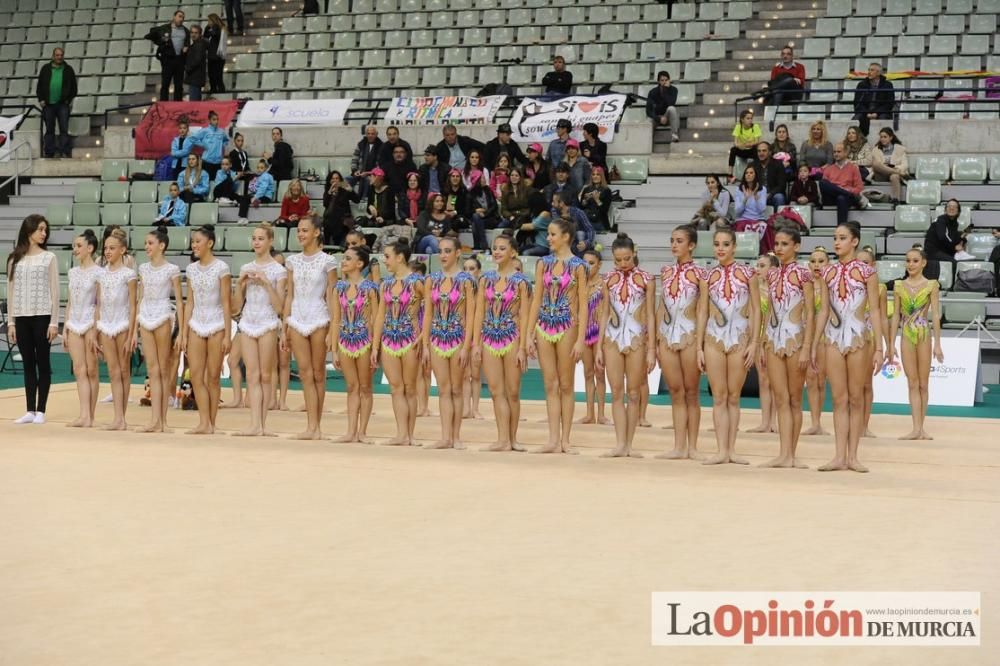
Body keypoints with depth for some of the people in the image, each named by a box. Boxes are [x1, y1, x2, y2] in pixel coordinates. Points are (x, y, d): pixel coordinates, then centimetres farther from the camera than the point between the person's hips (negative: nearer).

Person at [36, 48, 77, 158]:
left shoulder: (68, 70, 8)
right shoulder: (45, 69, 9)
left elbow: (73, 87, 9)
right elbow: (39, 85, 10)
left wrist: (70, 100, 0)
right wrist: (41, 99, 1)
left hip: (63, 104, -1)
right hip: (48, 104, 1)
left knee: (64, 129, -6)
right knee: (49, 130, 7)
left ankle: (64, 151, -8)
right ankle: (49, 152, 10)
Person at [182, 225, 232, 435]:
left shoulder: (221, 268, -7)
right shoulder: (191, 269, 8)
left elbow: (226, 303, -8)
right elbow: (190, 303, 10)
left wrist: (227, 335, -12)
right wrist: (184, 333, 6)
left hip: (216, 325, -5)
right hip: (196, 325, 5)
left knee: (212, 377, 0)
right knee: (196, 376, -2)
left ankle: (211, 424, 6)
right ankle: (204, 423, -1)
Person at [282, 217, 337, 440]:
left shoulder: (327, 262, -1)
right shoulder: (293, 261, 11)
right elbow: (290, 296, 13)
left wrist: (332, 331, -8)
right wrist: (285, 328, 9)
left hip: (318, 320, -4)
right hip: (297, 320, 4)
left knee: (318, 374, 2)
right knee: (306, 374, -1)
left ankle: (315, 426, 7)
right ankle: (312, 426, -3)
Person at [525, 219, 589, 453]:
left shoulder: (577, 266, -3)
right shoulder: (543, 263, 8)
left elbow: (583, 304, -5)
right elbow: (536, 299, 9)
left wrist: (580, 339, -12)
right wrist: (529, 334, 4)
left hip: (567, 327, -4)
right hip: (544, 327, 4)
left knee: (565, 386, 2)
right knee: (550, 386, 4)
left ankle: (565, 440, 7)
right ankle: (553, 440, 4)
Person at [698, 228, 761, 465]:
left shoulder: (747, 273, 1)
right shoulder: (709, 276, 6)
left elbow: (756, 309, 1)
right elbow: (702, 312, 7)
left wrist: (754, 342, -6)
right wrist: (699, 347, 3)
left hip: (739, 338, -1)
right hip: (714, 338, 1)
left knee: (733, 397, 4)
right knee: (719, 397, 1)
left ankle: (731, 449, 8)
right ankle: (722, 451, 1)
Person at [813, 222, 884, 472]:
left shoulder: (867, 272, -3)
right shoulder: (828, 273, 7)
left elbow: (874, 310, -4)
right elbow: (824, 311, 10)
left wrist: (879, 348, -8)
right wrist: (814, 345, 7)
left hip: (859, 337, -3)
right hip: (834, 338, 3)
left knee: (856, 398, 3)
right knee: (839, 399, 3)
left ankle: (852, 456, 7)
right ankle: (840, 456, 4)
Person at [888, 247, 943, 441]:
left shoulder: (931, 285, -1)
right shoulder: (899, 286, 6)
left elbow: (935, 315, -3)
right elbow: (896, 316, 7)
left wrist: (937, 344, -7)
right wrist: (891, 344, 4)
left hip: (924, 334, -2)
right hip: (907, 335, 2)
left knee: (923, 384, 5)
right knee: (912, 383, -1)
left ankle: (920, 428, 10)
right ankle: (917, 428, -5)